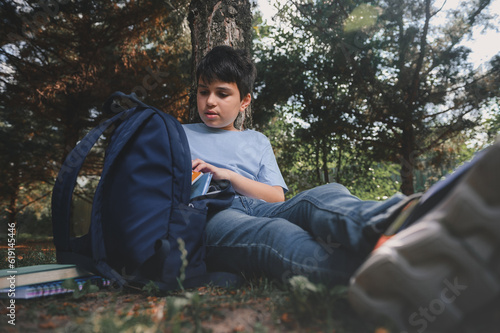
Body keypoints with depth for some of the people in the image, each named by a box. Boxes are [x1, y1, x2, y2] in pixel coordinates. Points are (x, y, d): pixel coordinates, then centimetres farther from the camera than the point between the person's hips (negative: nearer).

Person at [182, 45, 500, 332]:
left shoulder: (256, 141, 28)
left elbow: (278, 197, 15)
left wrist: (227, 174, 3)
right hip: (210, 217, -2)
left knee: (324, 195, -31)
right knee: (276, 232, -39)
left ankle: (402, 217, -65)